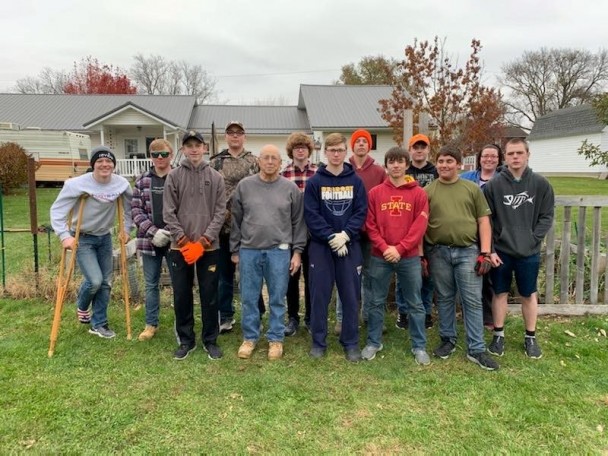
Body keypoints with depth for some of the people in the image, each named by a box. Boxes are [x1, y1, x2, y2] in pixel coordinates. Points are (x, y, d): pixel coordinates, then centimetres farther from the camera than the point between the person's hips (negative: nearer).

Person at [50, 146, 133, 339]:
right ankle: (82, 307, 21)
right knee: (94, 280, -15)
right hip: (82, 238, -5)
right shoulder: (78, 184, -21)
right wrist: (65, 236, -26)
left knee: (106, 282, 7)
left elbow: (130, 207, 6)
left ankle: (99, 324, 22)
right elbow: (57, 210, -18)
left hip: (105, 237, 5)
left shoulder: (121, 184, -10)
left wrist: (126, 229, 4)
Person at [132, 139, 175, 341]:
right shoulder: (142, 180, 6)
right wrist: (153, 231, -12)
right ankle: (151, 324, 28)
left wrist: (173, 233, -16)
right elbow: (135, 209, 2)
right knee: (151, 285, 13)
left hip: (174, 240, -3)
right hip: (150, 240, 3)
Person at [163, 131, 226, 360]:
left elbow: (220, 212, -2)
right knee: (181, 296, 8)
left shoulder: (216, 177, 3)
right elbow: (169, 213, -1)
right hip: (180, 247, 1)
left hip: (209, 247, 0)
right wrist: (184, 241, -10)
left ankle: (210, 341, 20)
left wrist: (202, 241, -10)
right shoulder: (173, 176, 3)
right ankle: (185, 340, 23)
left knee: (209, 296, 6)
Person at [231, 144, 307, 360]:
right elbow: (236, 220, 7)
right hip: (249, 251, 1)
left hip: (279, 251, -1)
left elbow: (298, 222, 4)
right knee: (249, 298, 9)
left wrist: (297, 251, 0)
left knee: (277, 299, 8)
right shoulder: (244, 186, 4)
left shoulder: (291, 188, 2)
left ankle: (275, 339, 22)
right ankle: (250, 337, 25)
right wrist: (235, 250, 7)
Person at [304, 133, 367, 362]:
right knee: (319, 295, 5)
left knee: (351, 296, 6)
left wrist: (345, 235, -15)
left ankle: (351, 343, 19)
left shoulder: (356, 181, 5)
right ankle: (318, 341, 18)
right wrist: (331, 237, -15)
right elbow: (311, 215, -6)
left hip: (350, 246, 1)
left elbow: (361, 212, -1)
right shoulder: (314, 182, 0)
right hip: (321, 246, -1)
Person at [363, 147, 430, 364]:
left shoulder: (418, 193, 1)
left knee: (415, 303, 8)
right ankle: (373, 343, 24)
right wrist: (384, 247, -13)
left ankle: (419, 346, 22)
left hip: (410, 257, 0)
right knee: (376, 302, 10)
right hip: (380, 257, 1)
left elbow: (420, 226, -5)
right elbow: (370, 225, -1)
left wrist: (400, 248, -14)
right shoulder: (375, 193, 3)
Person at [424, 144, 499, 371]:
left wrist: (485, 253, -3)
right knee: (444, 298, 11)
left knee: (472, 301, 1)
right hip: (438, 252, 1)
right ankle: (448, 340, 27)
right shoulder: (428, 191, 5)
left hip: (468, 251, 0)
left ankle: (476, 349, 10)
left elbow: (483, 221, 5)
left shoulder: (472, 189, 6)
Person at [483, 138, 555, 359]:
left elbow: (546, 217, 2)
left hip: (529, 252, 1)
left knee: (529, 295, 12)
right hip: (500, 251, 0)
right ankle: (498, 335, 25)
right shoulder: (494, 185, -4)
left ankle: (530, 338, 28)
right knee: (500, 293, 11)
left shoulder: (541, 184, -1)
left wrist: (532, 239, -10)